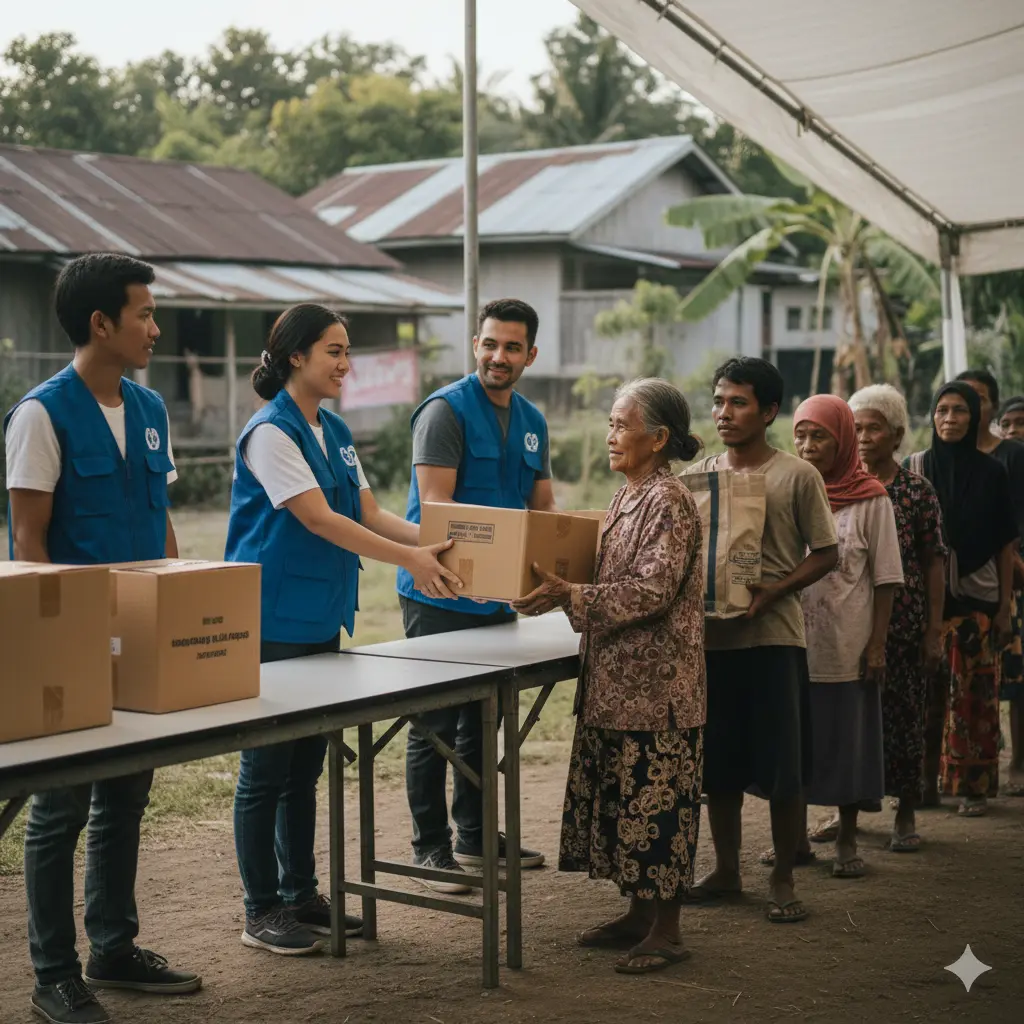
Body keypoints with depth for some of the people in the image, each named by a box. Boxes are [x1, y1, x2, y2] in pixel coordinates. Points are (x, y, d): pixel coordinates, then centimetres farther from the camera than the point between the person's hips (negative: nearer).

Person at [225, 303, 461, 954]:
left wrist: (437, 541, -4)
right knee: (266, 770, 1)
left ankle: (301, 895, 25)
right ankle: (262, 912, 10)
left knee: (306, 766, 15)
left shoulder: (335, 432, 12)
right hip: (273, 624, -8)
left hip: (321, 619, 8)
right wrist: (410, 559, -26)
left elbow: (370, 513, 10)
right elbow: (317, 519, -22)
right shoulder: (271, 432, -14)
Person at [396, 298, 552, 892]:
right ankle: (432, 849, 8)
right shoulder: (446, 410, -12)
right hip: (442, 594, -8)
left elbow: (543, 507, 14)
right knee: (436, 726, -1)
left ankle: (476, 837, 29)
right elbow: (436, 507, -20)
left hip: (499, 594, 8)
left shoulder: (532, 421, 12)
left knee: (483, 721, 17)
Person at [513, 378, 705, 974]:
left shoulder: (670, 502, -14)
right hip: (617, 680, 9)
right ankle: (639, 913, 24)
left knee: (655, 798, -2)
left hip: (657, 686, -9)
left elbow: (651, 590, -22)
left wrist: (571, 596, -26)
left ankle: (666, 929, 6)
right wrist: (561, 591, 8)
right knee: (619, 796, 13)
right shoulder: (629, 498, 13)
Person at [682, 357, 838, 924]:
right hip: (711, 633, 4)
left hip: (773, 634, -4)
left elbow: (824, 553, -2)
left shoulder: (797, 475, -3)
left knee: (782, 768, -1)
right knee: (719, 763, 11)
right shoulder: (698, 474, 9)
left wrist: (772, 591, -16)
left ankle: (783, 878, 13)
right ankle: (726, 869, 24)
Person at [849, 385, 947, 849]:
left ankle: (906, 814, 15)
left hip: (903, 623, -2)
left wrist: (934, 630, -4)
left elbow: (934, 563, 0)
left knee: (904, 715, 3)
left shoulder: (917, 490, -1)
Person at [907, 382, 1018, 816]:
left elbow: (1005, 545, 2)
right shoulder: (914, 468, 3)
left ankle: (973, 785, 9)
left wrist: (1005, 605, -2)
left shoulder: (991, 473, 1)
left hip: (976, 598, -1)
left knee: (974, 695, 2)